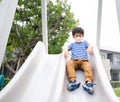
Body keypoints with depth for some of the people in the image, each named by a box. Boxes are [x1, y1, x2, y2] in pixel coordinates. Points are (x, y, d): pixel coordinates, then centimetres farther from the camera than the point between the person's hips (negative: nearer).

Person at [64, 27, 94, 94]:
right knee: (69, 63, -35)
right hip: (74, 61, 1)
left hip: (84, 61, 0)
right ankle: (73, 81, -50)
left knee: (88, 66, -35)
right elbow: (67, 48, 13)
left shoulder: (84, 42, 29)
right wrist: (66, 51, -13)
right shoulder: (72, 44, 32)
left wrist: (89, 48, -16)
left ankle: (89, 82, -58)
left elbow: (90, 46, 10)